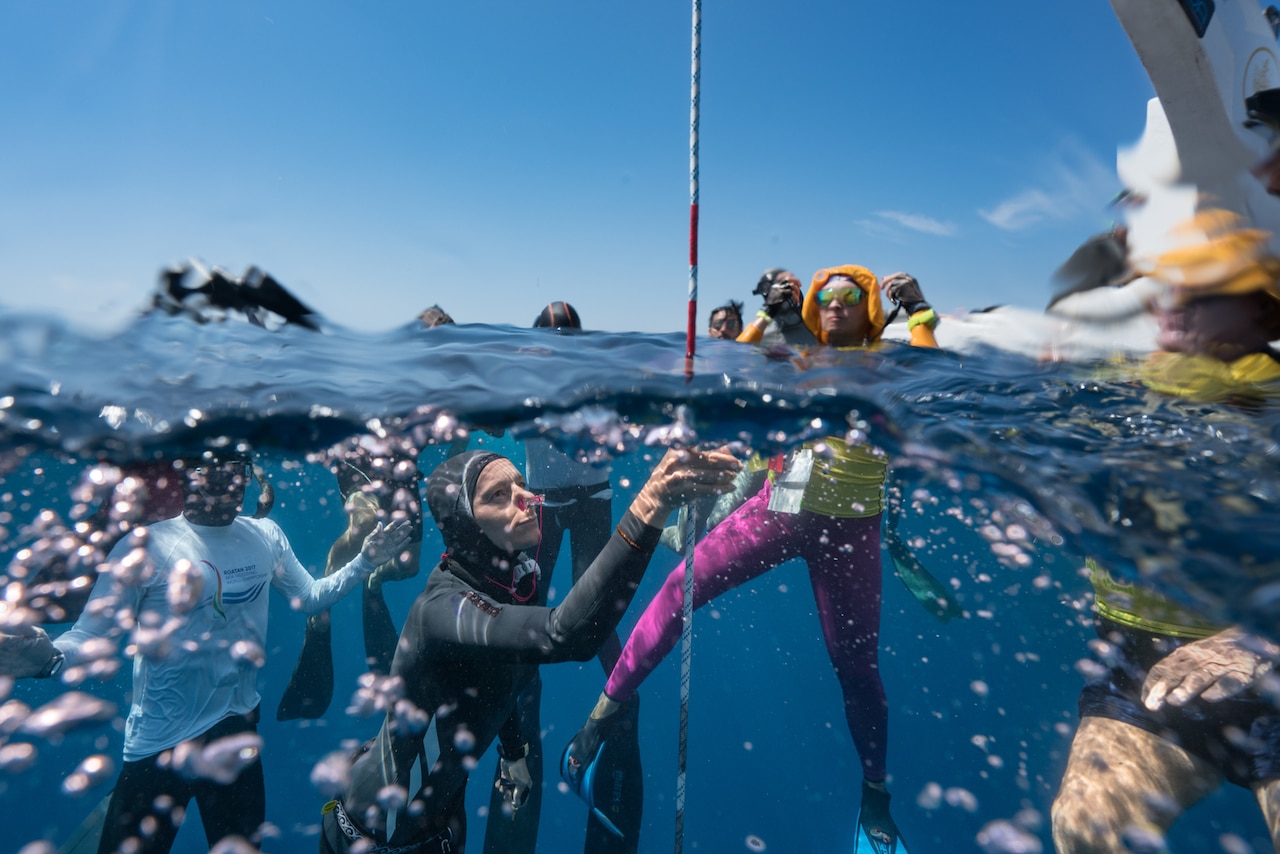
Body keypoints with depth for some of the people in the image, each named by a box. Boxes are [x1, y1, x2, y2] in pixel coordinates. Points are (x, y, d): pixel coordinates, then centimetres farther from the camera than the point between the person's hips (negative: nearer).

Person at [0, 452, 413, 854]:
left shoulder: (266, 537, -2)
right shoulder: (145, 547, -16)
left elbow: (310, 596, 9)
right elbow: (89, 634, -16)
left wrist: (365, 562, 1)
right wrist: (50, 656, -36)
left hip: (238, 730, 5)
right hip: (158, 744, -4)